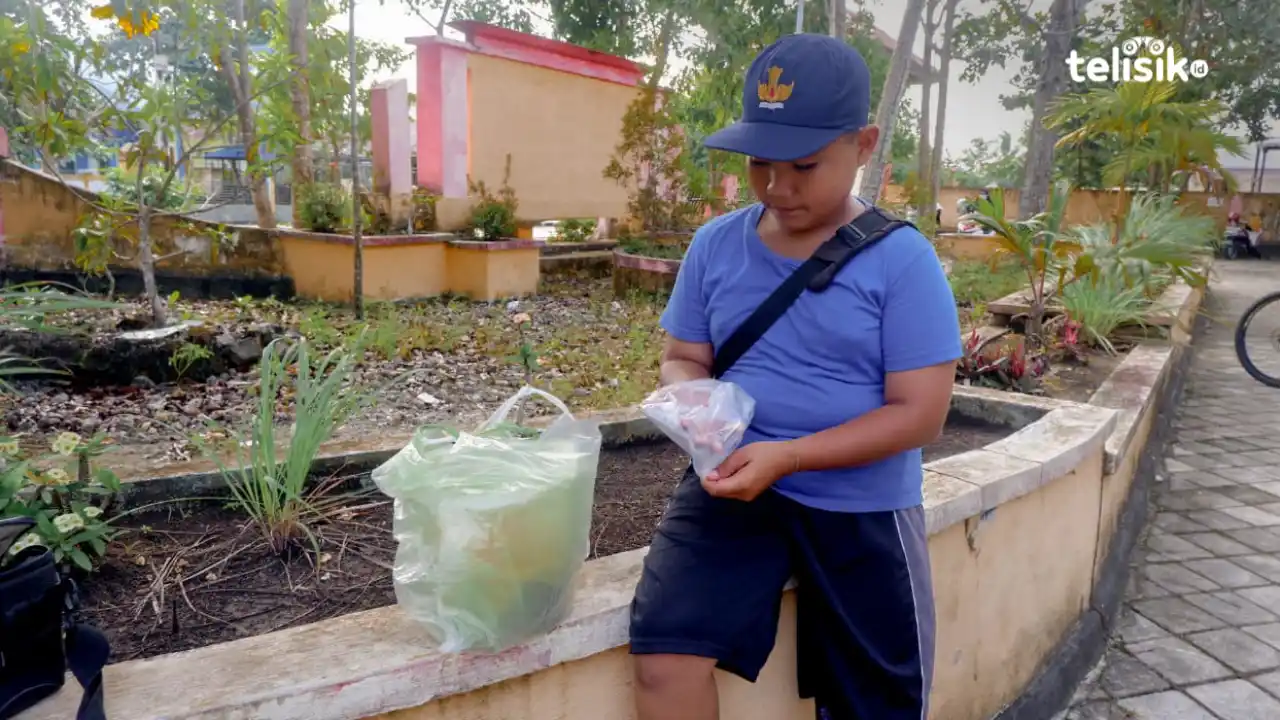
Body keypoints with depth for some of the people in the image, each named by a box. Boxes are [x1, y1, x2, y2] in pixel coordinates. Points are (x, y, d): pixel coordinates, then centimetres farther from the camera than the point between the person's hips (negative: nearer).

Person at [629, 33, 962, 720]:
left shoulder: (902, 259, -12)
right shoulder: (715, 245, -1)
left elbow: (918, 412, -13)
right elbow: (682, 358, 8)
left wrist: (788, 456, -23)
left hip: (861, 507, -1)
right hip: (731, 486, 2)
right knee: (664, 655, -17)